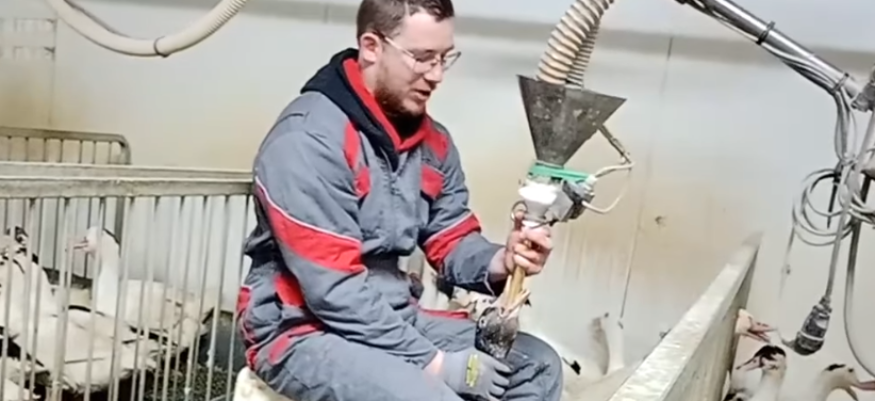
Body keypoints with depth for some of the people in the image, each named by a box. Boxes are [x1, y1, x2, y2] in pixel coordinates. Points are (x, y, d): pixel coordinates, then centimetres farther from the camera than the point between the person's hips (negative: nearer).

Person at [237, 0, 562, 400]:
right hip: (304, 330, -7)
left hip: (392, 317, 8)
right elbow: (333, 290, -24)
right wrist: (435, 362, -21)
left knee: (538, 365, 1)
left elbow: (453, 242, 7)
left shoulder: (432, 141, 4)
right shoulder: (308, 138, -20)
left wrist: (501, 261, -16)